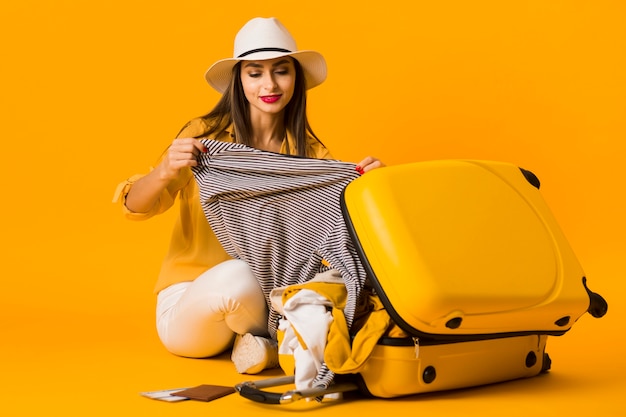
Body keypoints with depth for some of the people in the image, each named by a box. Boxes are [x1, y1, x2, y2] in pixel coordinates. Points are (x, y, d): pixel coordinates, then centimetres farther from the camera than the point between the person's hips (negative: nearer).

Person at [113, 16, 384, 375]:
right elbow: (135, 206, -13)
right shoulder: (205, 134, -9)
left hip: (268, 297, 2)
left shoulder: (311, 152, 2)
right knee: (238, 276, -35)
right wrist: (164, 172, -34)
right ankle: (270, 335, -4)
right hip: (190, 299, -2)